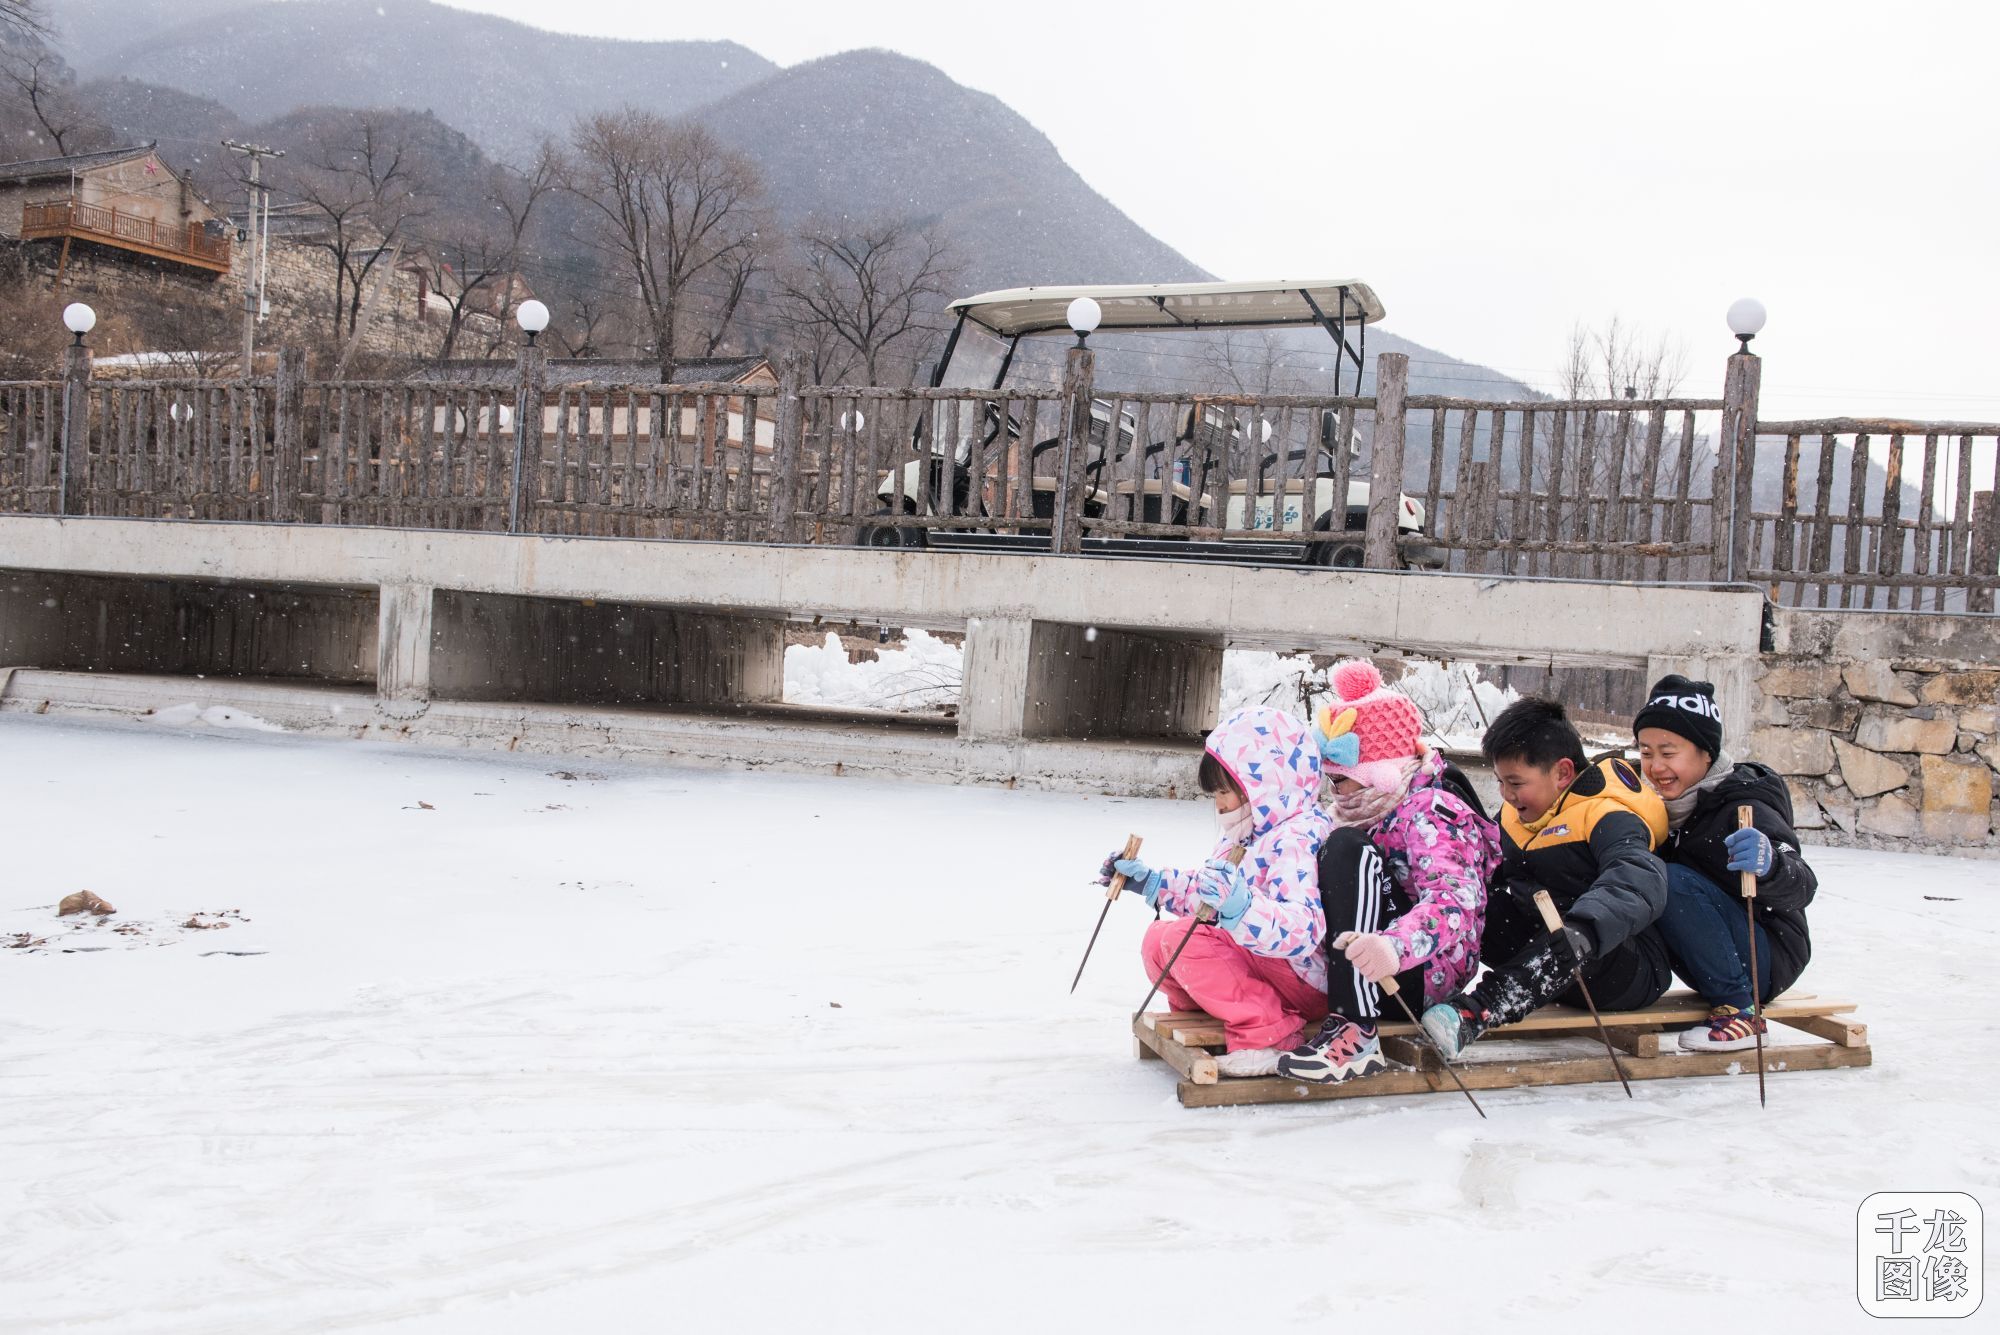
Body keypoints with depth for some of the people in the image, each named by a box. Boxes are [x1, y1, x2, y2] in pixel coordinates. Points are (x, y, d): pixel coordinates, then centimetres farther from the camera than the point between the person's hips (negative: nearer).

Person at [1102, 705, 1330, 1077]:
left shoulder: (1298, 840, -23)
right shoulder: (1249, 836, 10)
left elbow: (1302, 930, -37)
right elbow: (1206, 890, 26)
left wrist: (1241, 908, -53)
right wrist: (1151, 882, 20)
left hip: (1302, 977, -10)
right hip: (1252, 959, 10)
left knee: (1183, 940, -26)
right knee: (1158, 939, 9)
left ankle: (1270, 1036, -24)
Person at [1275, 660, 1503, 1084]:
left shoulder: (1431, 810, -13)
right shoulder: (1366, 811, 15)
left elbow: (1456, 899, -30)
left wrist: (1396, 946, -51)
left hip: (1428, 973, -9)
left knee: (1347, 847, -28)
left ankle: (1356, 1032, -34)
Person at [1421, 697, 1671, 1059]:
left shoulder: (1607, 816, -19)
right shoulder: (1517, 817, 8)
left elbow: (1640, 880, -39)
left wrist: (1585, 928, -57)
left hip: (1631, 971, -8)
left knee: (1575, 937, -40)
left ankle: (1477, 1010, -55)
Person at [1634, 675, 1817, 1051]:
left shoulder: (1744, 808, -19)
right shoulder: (1663, 806, 2)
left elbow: (1801, 887, -31)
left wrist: (1768, 865, -53)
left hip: (1767, 960, -7)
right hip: (1716, 961, 7)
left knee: (1675, 881, -28)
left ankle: (1740, 1009, -19)